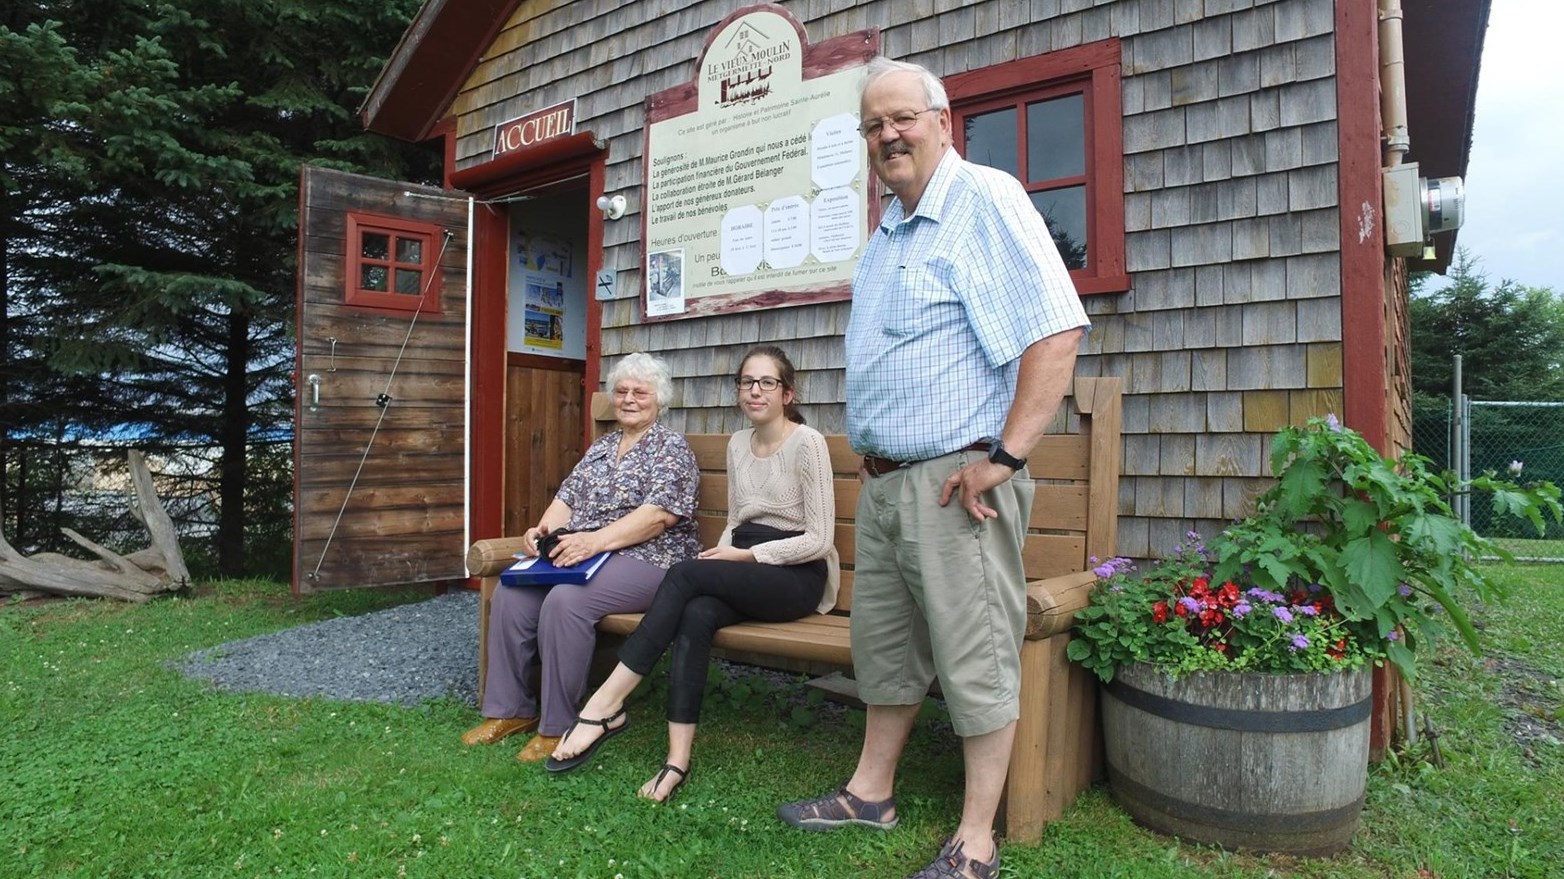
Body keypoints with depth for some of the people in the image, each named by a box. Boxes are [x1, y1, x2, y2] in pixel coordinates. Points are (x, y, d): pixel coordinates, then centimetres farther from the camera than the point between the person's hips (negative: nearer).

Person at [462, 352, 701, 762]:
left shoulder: (672, 446, -2)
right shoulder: (602, 445, 21)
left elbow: (660, 515, -16)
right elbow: (567, 498, 15)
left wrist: (596, 540, -25)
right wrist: (544, 528, -8)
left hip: (645, 560, -7)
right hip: (580, 554, 7)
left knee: (565, 600, -31)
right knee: (511, 593, -15)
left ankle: (557, 727, -17)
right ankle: (511, 709, -2)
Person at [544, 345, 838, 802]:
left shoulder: (807, 443, -8)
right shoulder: (737, 444, 13)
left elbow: (819, 539, -11)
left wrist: (749, 555, -14)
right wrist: (724, 554, -2)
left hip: (798, 576, -5)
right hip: (745, 575, 6)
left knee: (685, 575, -27)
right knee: (697, 615, -28)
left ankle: (606, 704, -22)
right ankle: (678, 758, -28)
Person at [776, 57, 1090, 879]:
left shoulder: (986, 200, -8)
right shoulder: (886, 230, 18)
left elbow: (1057, 331, -18)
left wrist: (1005, 457, -21)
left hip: (955, 479, -9)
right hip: (882, 480, 9)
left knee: (975, 657, 2)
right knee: (884, 641, 18)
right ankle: (871, 792, 34)